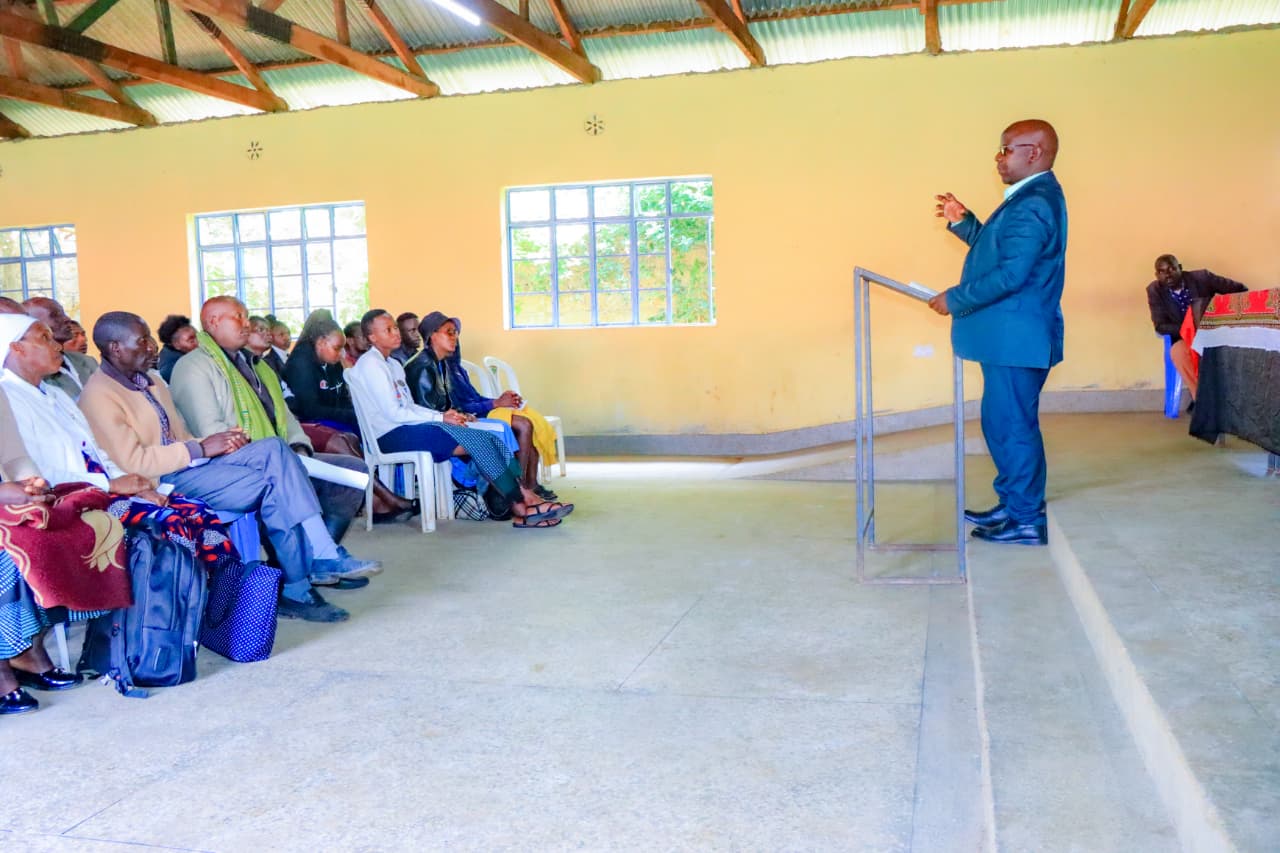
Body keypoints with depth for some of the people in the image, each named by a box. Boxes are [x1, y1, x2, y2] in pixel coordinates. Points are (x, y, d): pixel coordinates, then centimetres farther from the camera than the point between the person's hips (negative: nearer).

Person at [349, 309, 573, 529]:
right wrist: (440, 417, -13)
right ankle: (521, 505, -20)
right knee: (475, 440, -23)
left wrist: (443, 415, 1)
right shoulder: (370, 364, -7)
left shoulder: (393, 364, 22)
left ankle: (525, 498, -20)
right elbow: (392, 413, -15)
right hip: (391, 436, -9)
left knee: (492, 438, -10)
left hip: (406, 428, 9)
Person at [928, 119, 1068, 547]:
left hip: (1017, 337, -11)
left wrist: (955, 300, -16)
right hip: (1009, 336, 11)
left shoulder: (1034, 204, -18)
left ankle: (1027, 521, 8)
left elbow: (1011, 273, -24)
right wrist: (963, 222, 15)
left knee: (1014, 426, -2)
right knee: (1002, 423, 17)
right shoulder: (1029, 198, 16)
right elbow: (998, 249, 22)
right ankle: (1012, 506, 29)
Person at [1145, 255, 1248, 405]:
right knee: (1177, 352, -34)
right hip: (1184, 338, -1)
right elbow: (1160, 326, -9)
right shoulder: (1155, 290, -7)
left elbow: (1239, 290, 2)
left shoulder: (1201, 277, -7)